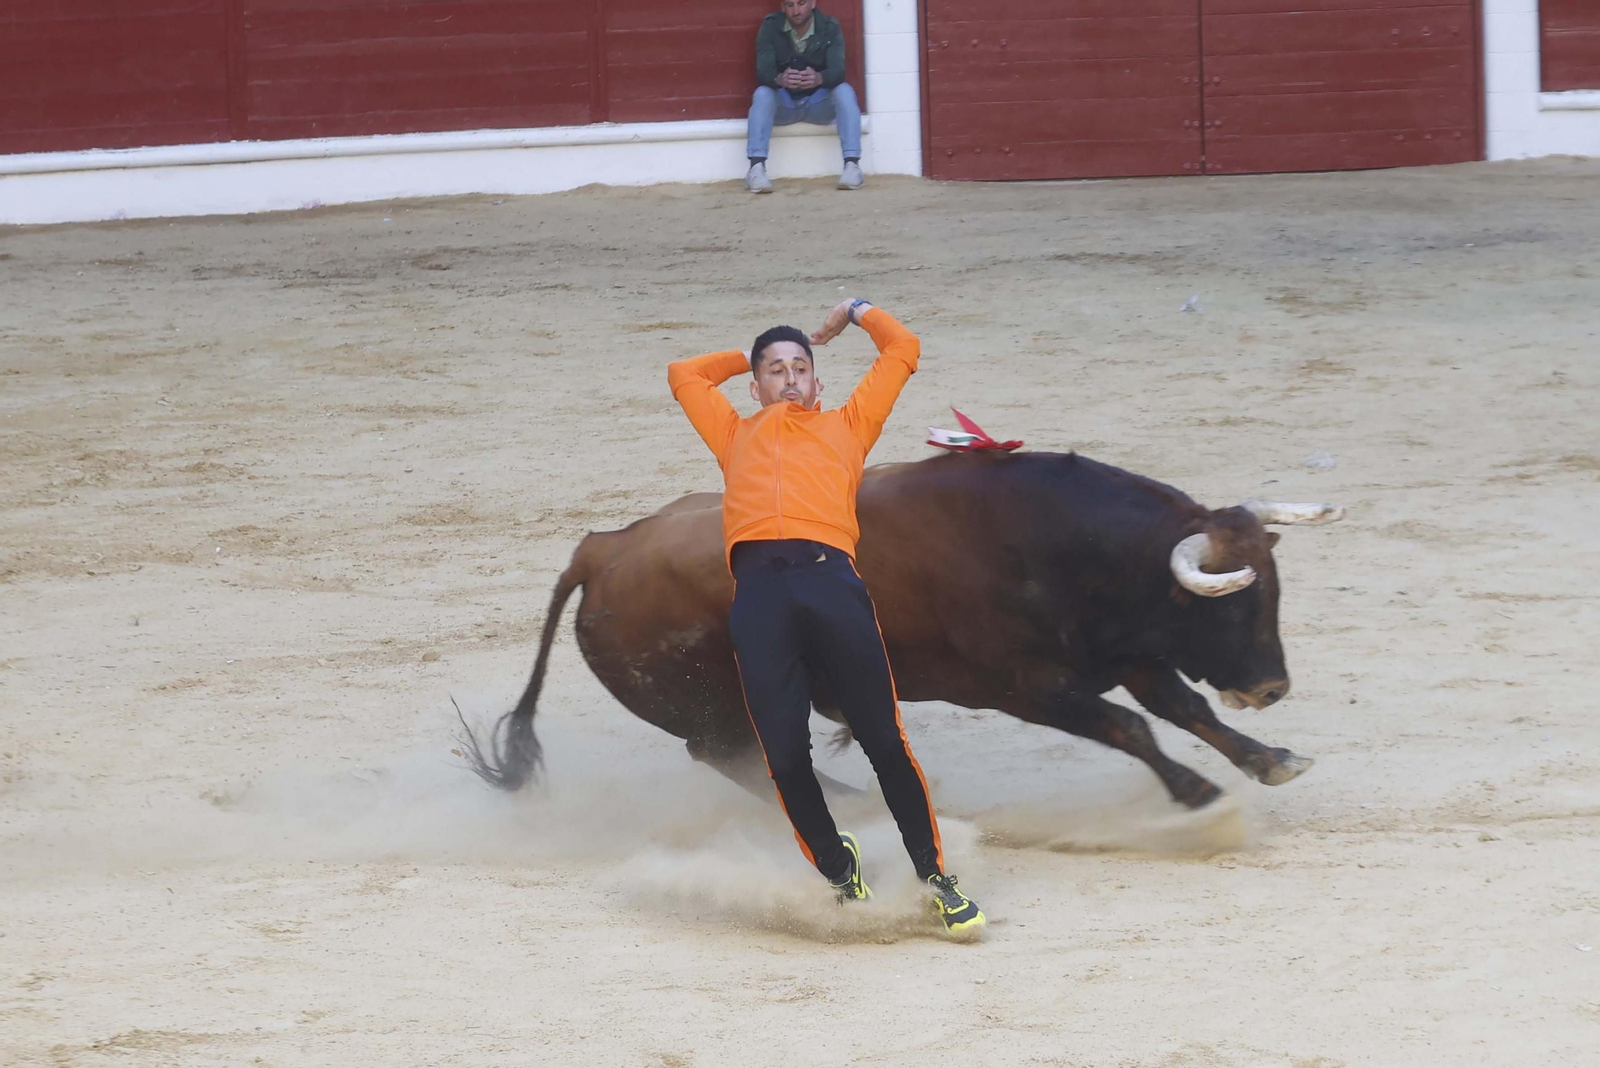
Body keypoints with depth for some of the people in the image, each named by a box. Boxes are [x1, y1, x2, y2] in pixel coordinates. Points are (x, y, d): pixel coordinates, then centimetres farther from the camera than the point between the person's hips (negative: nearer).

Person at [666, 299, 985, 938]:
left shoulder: (846, 427, 33)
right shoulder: (738, 437, 37)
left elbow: (902, 351, 38)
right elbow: (685, 375, 49)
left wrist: (856, 312, 53)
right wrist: (750, 356, 54)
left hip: (830, 577, -1)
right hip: (758, 590, 1)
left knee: (884, 740, -9)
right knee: (785, 756, -9)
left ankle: (934, 877, 0)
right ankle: (838, 872, 9)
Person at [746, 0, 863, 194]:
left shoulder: (830, 28, -9)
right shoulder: (770, 27, -9)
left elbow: (838, 70, -23)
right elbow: (763, 70, -20)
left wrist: (819, 78, -48)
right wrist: (780, 79, -46)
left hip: (819, 103, 0)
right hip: (783, 103, 0)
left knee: (844, 91, -28)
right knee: (762, 93, -31)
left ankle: (852, 164, -33)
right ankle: (756, 168, -40)